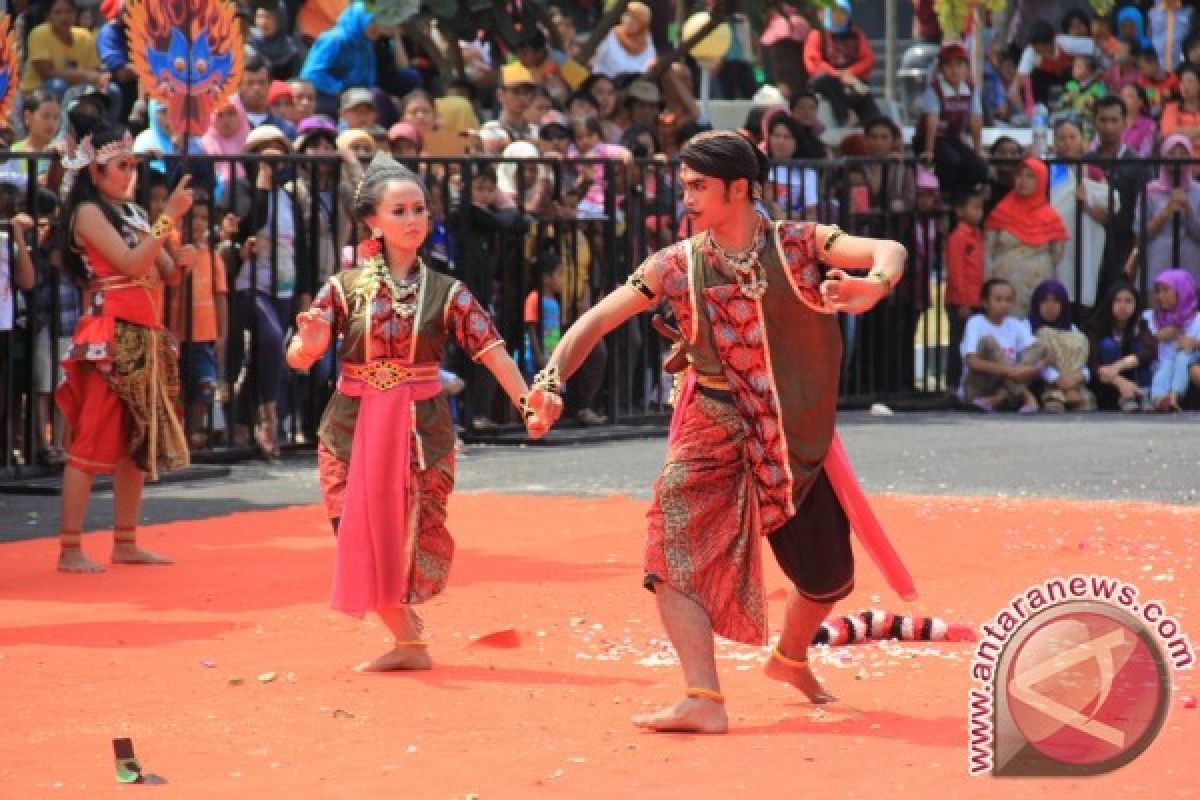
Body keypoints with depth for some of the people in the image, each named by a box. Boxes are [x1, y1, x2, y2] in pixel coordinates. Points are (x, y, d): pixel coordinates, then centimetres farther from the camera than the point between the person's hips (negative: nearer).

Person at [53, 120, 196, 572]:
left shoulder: (132, 213, 16)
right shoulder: (89, 212, -7)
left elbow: (165, 271, 14)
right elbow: (131, 264, -18)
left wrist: (183, 259, -6)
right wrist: (169, 217, -17)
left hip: (144, 336, 9)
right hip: (110, 338, -8)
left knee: (138, 442, 10)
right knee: (93, 441, -9)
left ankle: (125, 542, 17)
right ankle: (70, 549, -9)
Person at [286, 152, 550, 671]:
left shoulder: (445, 292, 1)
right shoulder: (345, 288, 0)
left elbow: (492, 350, -8)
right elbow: (297, 358, -5)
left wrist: (527, 402, -23)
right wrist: (308, 343, -30)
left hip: (422, 429, -1)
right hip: (356, 428, 1)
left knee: (413, 537, -6)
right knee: (366, 540, 0)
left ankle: (408, 640, 12)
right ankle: (408, 641, 16)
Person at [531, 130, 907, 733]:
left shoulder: (798, 244, -6)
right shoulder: (677, 265, -3)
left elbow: (889, 251, -19)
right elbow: (597, 321, -2)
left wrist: (874, 287, -43)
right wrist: (552, 378, -18)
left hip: (797, 434, 1)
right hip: (714, 429, 0)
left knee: (828, 576, 11)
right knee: (676, 548, -23)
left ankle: (790, 658, 44)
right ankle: (704, 701, -27)